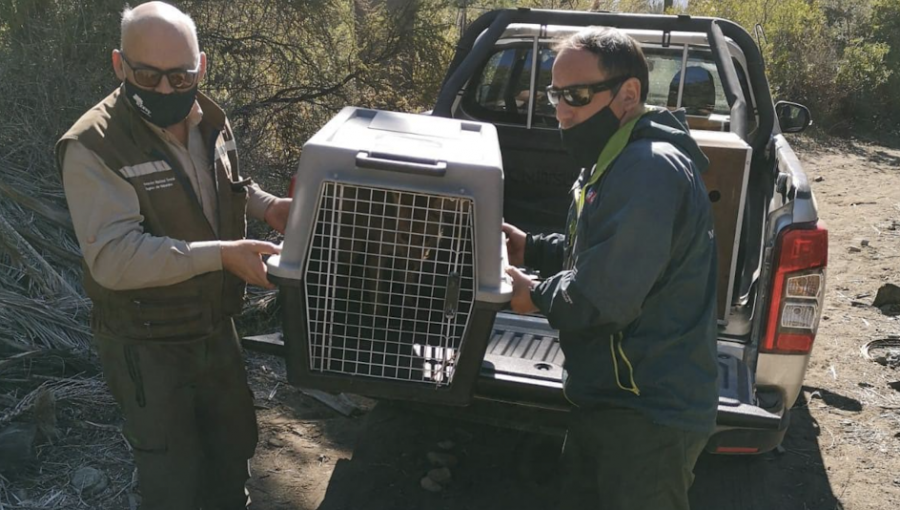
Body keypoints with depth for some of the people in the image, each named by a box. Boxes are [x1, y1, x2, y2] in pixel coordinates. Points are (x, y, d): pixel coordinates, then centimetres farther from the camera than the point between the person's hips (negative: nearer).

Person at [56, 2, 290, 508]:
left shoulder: (212, 123, -2)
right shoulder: (93, 147, -24)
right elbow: (114, 257, -32)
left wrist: (267, 205, -2)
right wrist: (222, 254, -36)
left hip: (217, 328, 7)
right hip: (147, 347, -6)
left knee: (235, 444, 24)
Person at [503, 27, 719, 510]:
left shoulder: (649, 171, -25)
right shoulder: (620, 161, 12)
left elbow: (604, 297, -28)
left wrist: (537, 296, -10)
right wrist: (531, 248, 10)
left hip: (647, 415, -11)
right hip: (609, 396, 11)